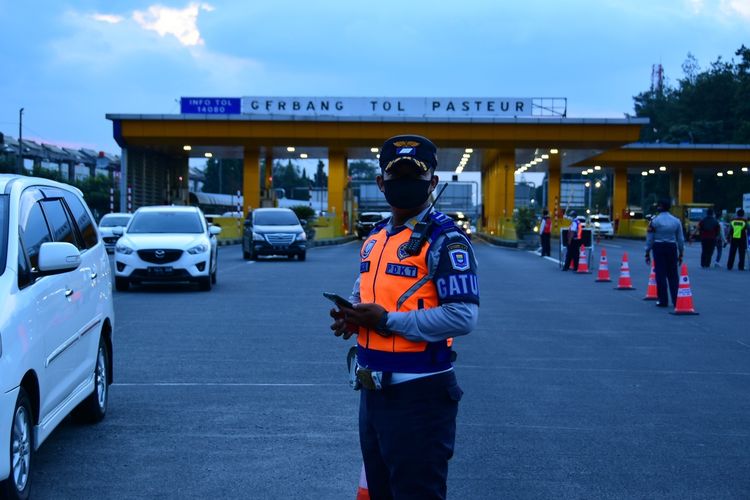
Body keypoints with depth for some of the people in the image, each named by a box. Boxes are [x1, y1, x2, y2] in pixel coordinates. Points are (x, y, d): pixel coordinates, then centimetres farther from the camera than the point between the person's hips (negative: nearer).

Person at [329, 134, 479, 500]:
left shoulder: (444, 239, -14)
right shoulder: (376, 237, 12)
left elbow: (462, 316, -24)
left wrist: (387, 321, -22)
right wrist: (351, 316, 1)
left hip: (419, 394, -8)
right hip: (373, 388, 8)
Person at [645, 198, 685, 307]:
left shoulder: (654, 221, -6)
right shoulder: (676, 221, 4)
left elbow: (650, 239, -5)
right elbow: (680, 239, 7)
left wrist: (647, 253, 3)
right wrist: (681, 253, 16)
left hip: (658, 248, -3)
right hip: (672, 248, 3)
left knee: (661, 274, 2)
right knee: (673, 275, 7)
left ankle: (662, 301, 3)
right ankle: (676, 301, 5)